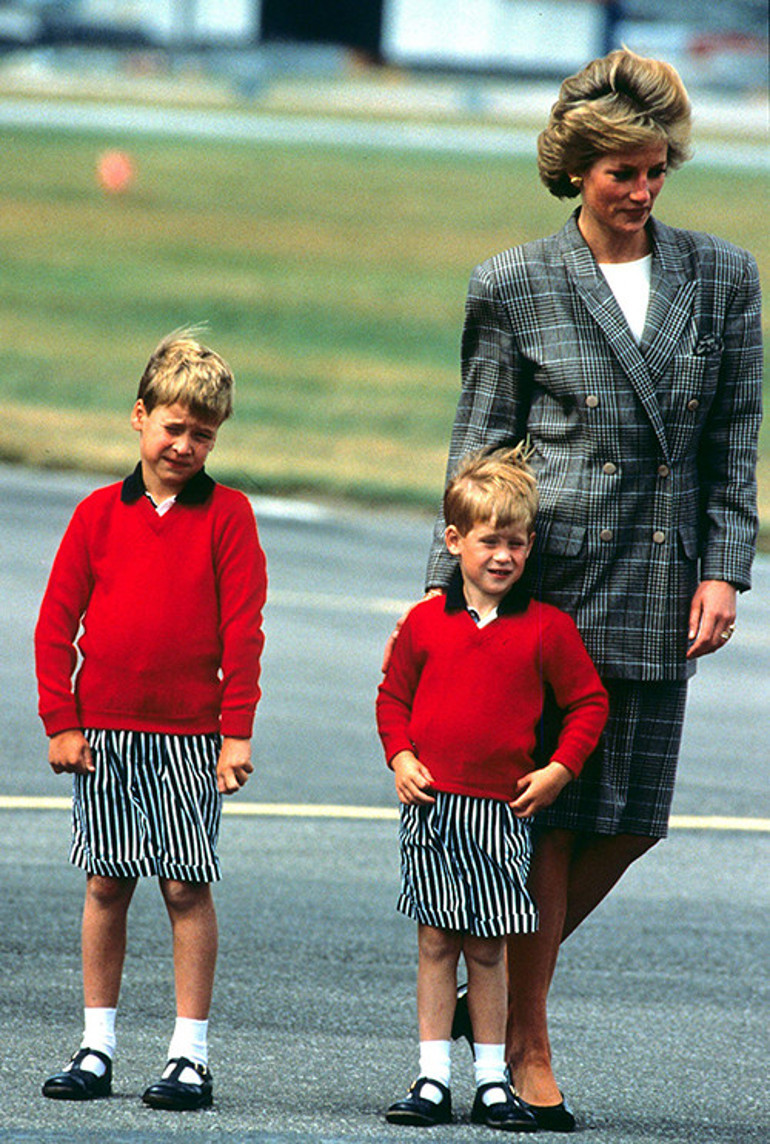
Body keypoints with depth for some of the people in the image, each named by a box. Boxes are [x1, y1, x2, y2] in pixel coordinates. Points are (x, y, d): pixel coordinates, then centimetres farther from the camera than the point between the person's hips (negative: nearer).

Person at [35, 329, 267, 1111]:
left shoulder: (227, 515, 0)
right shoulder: (99, 513, 5)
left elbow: (242, 629, -3)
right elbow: (57, 621, 6)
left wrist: (236, 730, -7)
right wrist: (61, 721, -1)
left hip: (190, 733, -2)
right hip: (103, 732, 2)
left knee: (186, 886, -2)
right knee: (105, 884, 6)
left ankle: (190, 1054, 3)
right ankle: (96, 1047, 12)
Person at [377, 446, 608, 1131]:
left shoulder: (547, 629, 0)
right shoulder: (425, 624, 4)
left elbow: (588, 703, 8)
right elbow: (394, 696, 14)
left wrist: (559, 769, -2)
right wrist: (401, 758, 0)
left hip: (503, 811, -1)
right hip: (431, 806, 1)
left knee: (488, 950, 2)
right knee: (436, 944, 2)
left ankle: (493, 1080, 10)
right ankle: (434, 1080, 4)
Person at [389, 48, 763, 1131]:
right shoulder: (515, 286, 1)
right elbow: (480, 446, 4)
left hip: (659, 586, 3)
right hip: (549, 575, -3)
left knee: (631, 819, 3)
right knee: (547, 812, -3)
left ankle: (506, 981, 25)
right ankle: (526, 1040, 7)